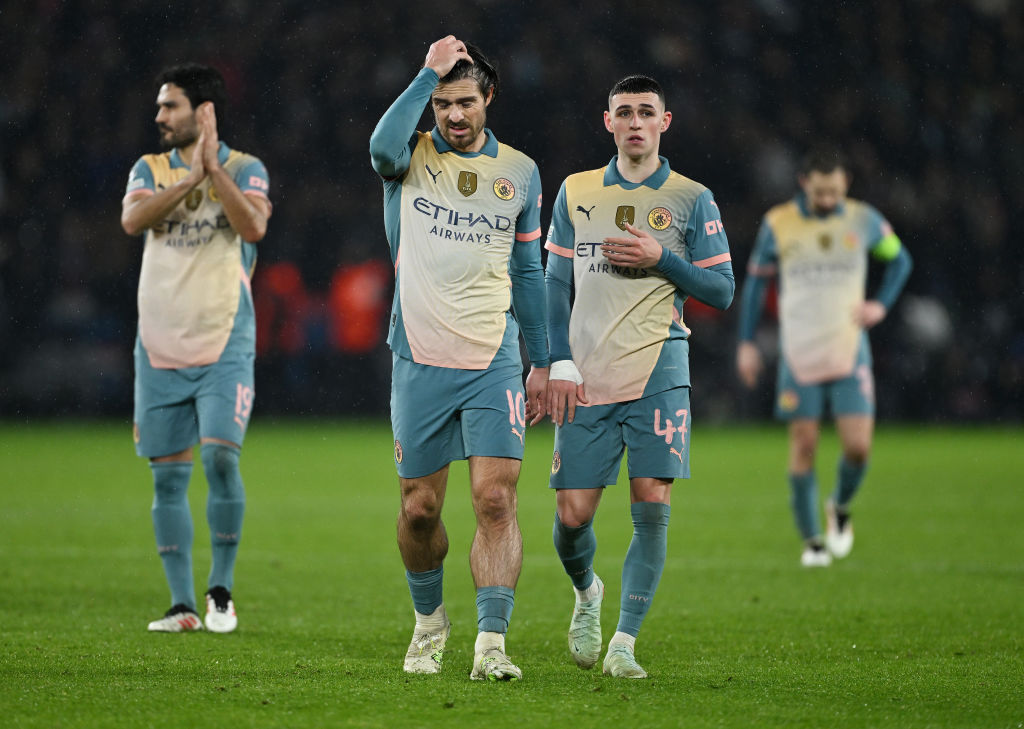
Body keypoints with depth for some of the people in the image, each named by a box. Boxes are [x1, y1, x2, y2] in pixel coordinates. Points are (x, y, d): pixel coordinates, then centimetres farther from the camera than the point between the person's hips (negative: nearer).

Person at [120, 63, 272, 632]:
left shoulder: (245, 169, 1)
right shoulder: (150, 169, 10)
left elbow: (253, 227, -17)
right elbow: (132, 219, -10)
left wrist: (214, 169, -20)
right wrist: (189, 178, -18)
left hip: (224, 344, -3)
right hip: (160, 345, 3)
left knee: (220, 456, -16)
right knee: (168, 475, 3)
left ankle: (222, 590, -1)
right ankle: (183, 604, 9)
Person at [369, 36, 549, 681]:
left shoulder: (520, 172, 10)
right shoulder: (412, 157, 2)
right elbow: (383, 148, -25)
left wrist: (541, 363, 15)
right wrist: (429, 73, -18)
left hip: (494, 361, 1)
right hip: (420, 361, -1)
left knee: (496, 501, -12)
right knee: (419, 510, 5)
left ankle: (491, 643, -14)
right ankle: (429, 619, 29)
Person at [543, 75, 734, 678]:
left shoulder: (692, 200, 6)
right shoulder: (576, 194, 11)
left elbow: (722, 291, 4)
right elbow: (556, 286, 12)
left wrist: (660, 258, -11)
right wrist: (560, 363, 2)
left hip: (658, 372, -1)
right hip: (588, 378, 1)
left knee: (652, 504, -11)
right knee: (573, 514, -3)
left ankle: (624, 643, -3)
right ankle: (587, 594, 30)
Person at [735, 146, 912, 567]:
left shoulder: (864, 221, 0)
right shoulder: (778, 224, -2)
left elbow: (899, 260, 18)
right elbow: (756, 280, 9)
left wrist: (881, 304, 2)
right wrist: (746, 343, 7)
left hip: (850, 354, 0)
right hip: (799, 355, 0)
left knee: (858, 446, -9)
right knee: (804, 445, -2)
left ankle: (841, 507, 21)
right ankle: (811, 540, 10)